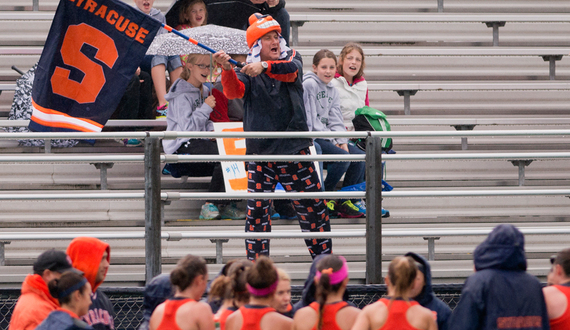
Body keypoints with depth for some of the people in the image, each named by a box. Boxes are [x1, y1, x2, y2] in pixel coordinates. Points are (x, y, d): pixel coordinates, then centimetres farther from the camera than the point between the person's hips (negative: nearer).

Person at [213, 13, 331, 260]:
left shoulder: (291, 57, 6)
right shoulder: (247, 71, 4)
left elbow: (291, 70, -18)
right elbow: (233, 92, -15)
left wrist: (264, 66, -37)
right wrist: (227, 70, -35)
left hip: (295, 148, 1)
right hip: (260, 152, -1)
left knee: (313, 205, 6)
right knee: (257, 209, -5)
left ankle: (324, 257, 20)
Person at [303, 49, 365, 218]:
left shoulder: (333, 90, 16)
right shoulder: (309, 84, -10)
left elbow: (335, 120, 12)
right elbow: (310, 119, -15)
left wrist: (342, 141, -6)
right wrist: (332, 141, -14)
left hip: (326, 137, 9)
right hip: (311, 139, -9)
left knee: (360, 157, -6)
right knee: (343, 157, -26)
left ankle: (346, 202, -1)